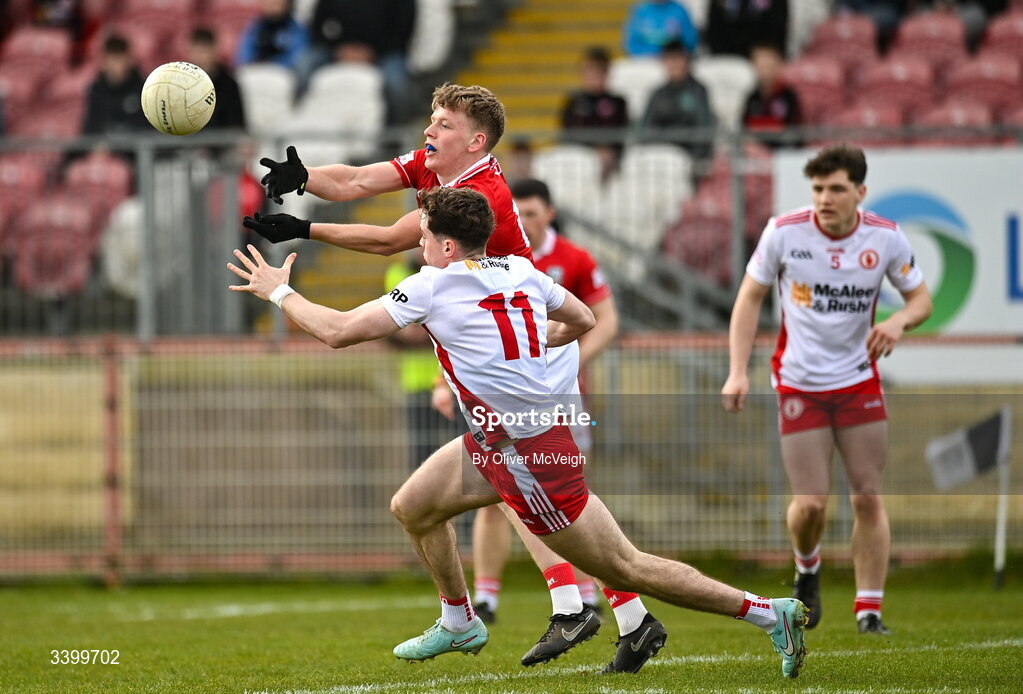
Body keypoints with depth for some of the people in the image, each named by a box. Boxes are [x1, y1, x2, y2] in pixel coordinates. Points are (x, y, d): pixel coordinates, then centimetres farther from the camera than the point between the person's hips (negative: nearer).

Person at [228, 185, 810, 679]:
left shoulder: (433, 286, -15)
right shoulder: (521, 271, 5)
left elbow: (337, 332, -13)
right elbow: (584, 321, 18)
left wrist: (279, 291, 2)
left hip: (528, 457, -9)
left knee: (625, 568, -2)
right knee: (412, 509, 17)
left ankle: (769, 612, 1)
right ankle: (460, 625, 35)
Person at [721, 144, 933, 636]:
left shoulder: (886, 238, -7)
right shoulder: (784, 233, -10)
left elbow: (920, 297, 5)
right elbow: (750, 297, 0)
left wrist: (899, 321, -19)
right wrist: (737, 371, -8)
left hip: (860, 382, 2)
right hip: (799, 385, -1)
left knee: (868, 499, -4)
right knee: (811, 503, -7)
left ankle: (869, 610, 5)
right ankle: (807, 569, 26)